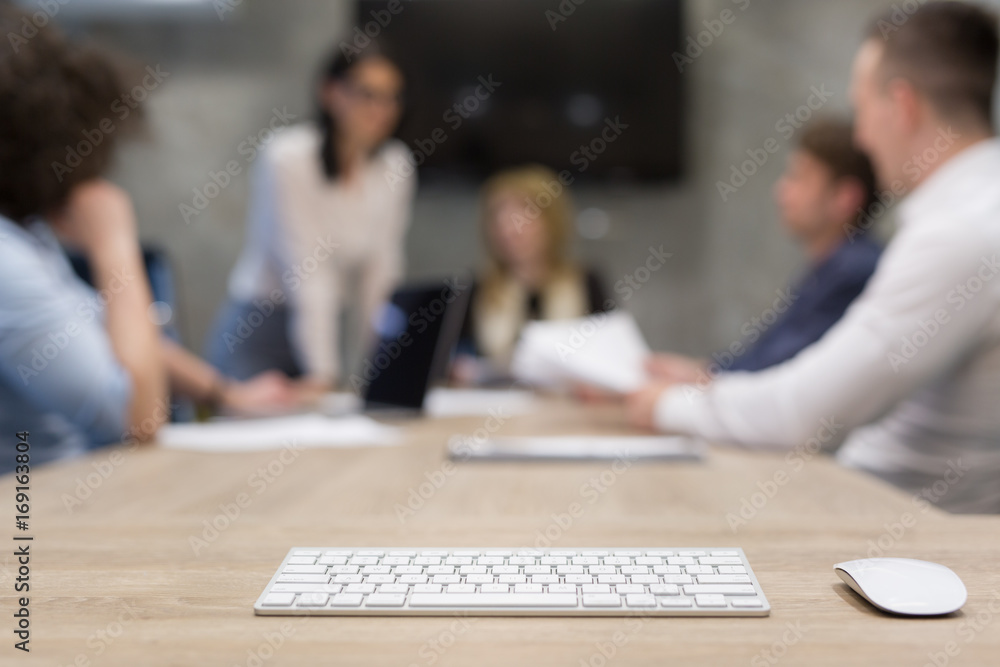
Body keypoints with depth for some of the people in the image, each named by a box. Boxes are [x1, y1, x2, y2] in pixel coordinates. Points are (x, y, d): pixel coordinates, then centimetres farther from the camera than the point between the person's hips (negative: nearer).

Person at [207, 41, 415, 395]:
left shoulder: (396, 165, -1)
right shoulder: (288, 158, -17)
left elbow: (381, 273, -1)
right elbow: (307, 272, -23)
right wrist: (323, 371, -26)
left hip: (321, 329, 5)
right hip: (254, 336, -5)